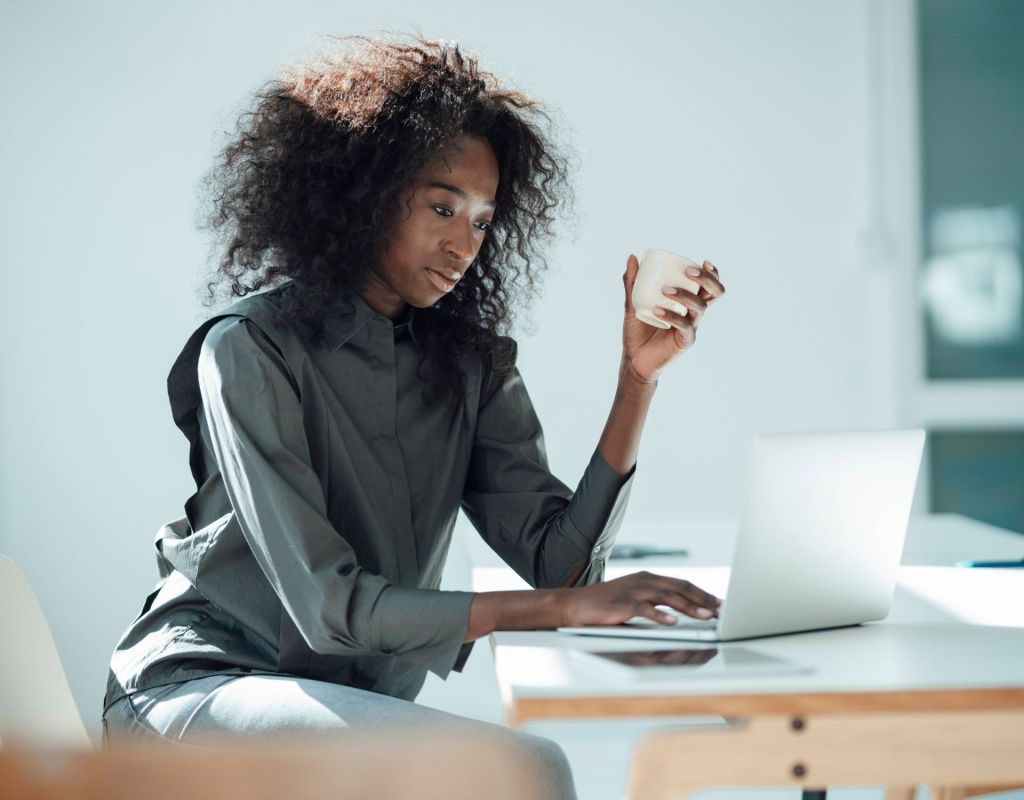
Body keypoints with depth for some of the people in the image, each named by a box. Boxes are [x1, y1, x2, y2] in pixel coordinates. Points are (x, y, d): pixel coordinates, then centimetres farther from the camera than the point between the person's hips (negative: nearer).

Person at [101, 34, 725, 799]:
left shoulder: (468, 363, 7)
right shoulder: (251, 349, -11)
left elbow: (561, 559, -4)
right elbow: (327, 607, -19)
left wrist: (639, 377, -11)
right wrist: (561, 608, -24)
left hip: (341, 708, 6)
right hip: (201, 687, -6)